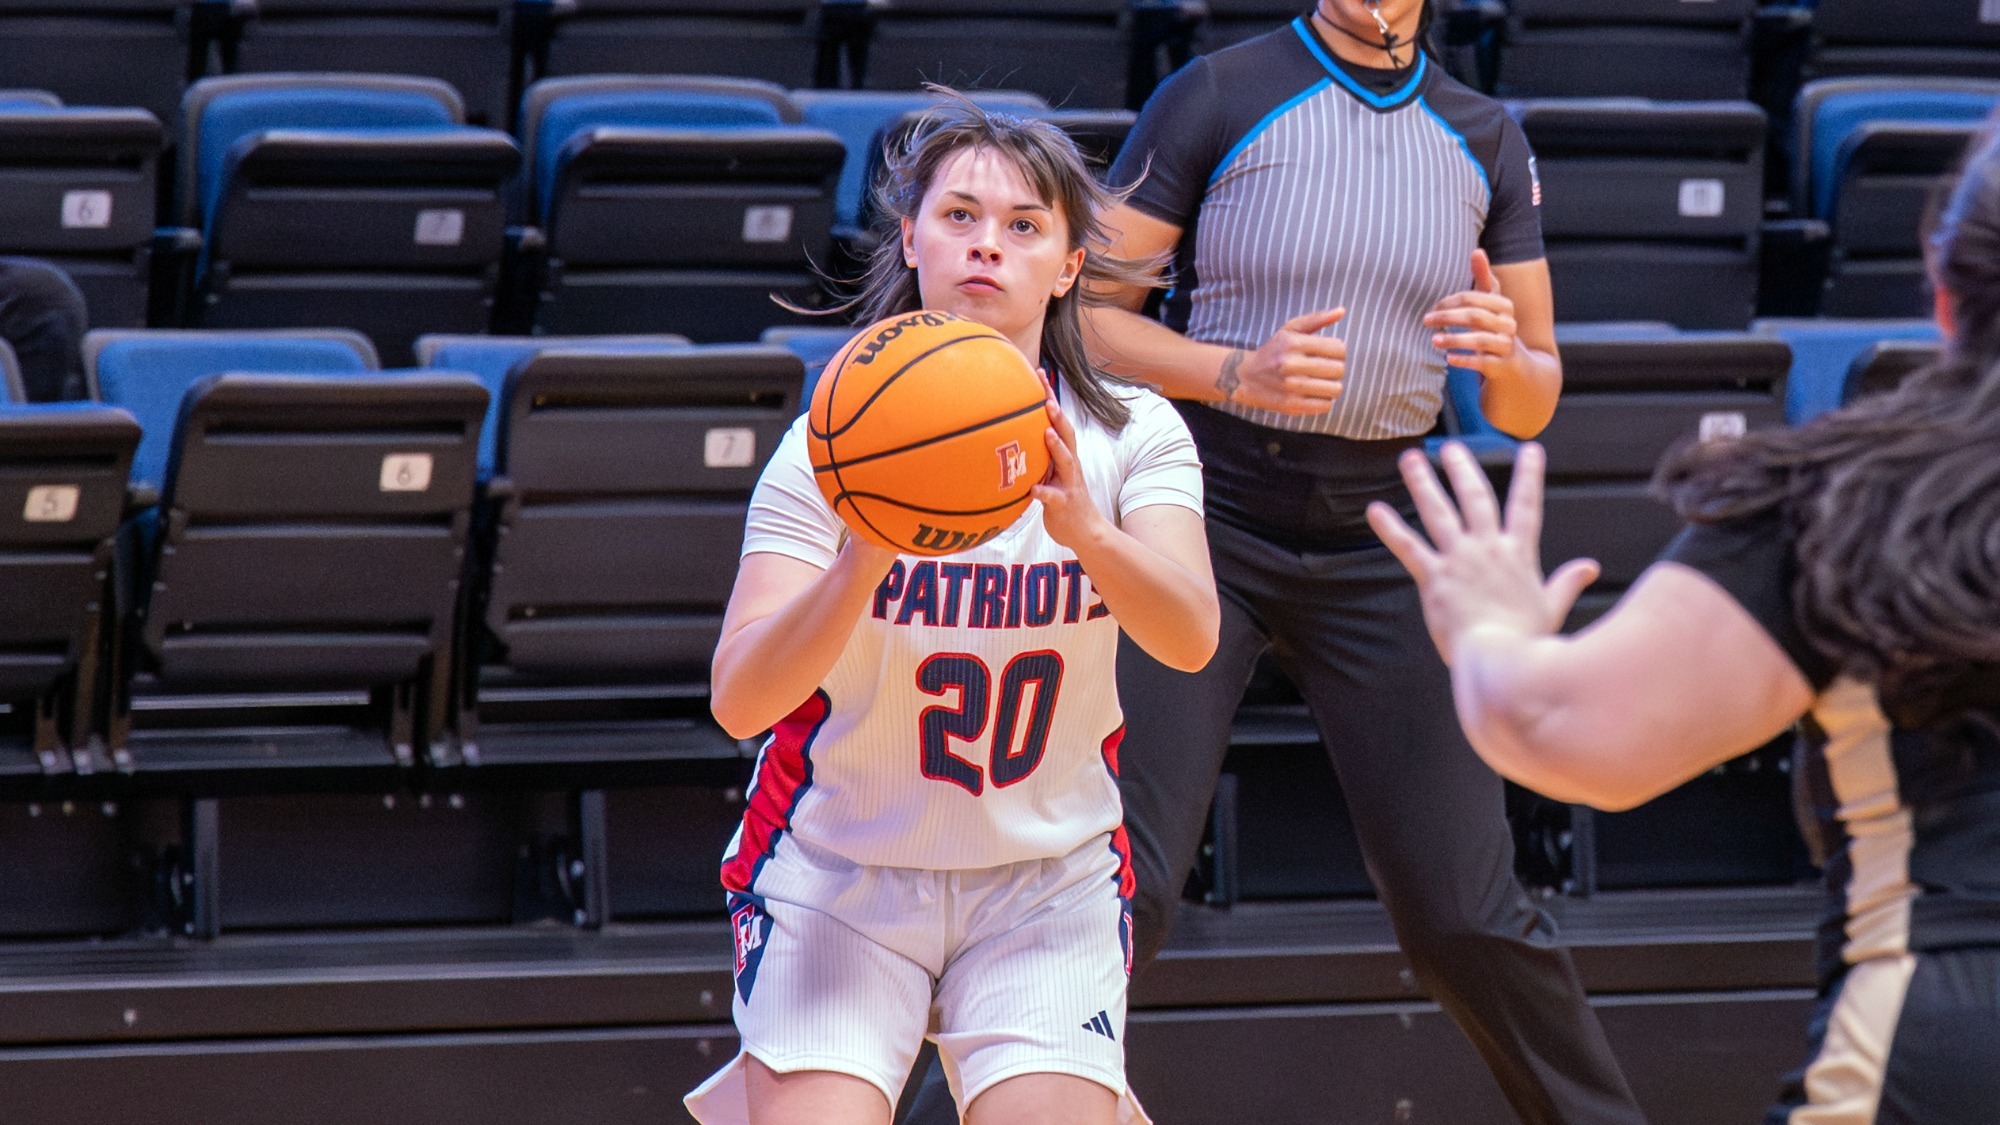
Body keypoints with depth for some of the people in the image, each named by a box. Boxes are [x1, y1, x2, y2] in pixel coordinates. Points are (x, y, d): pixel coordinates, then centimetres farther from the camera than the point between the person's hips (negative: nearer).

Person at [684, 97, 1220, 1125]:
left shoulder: (1133, 435, -5)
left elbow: (1189, 637, -22)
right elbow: (738, 701, -19)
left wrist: (1084, 528, -40)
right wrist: (864, 558, -35)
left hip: (1050, 879, 1)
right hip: (838, 874, -1)